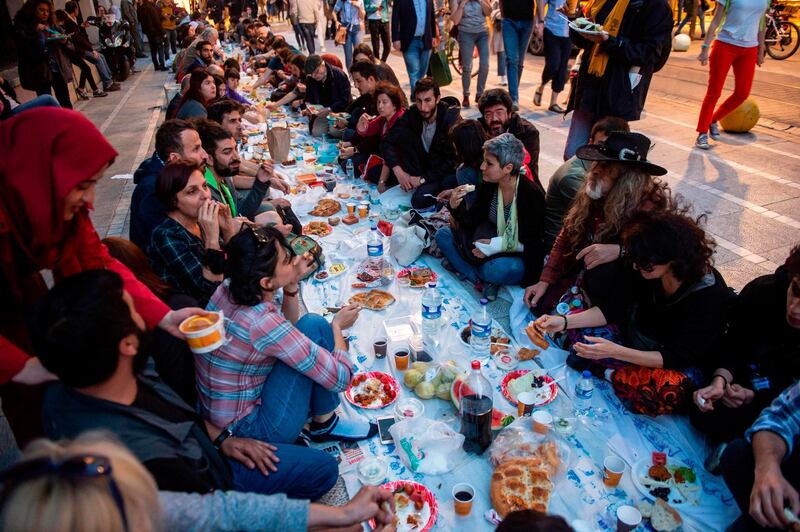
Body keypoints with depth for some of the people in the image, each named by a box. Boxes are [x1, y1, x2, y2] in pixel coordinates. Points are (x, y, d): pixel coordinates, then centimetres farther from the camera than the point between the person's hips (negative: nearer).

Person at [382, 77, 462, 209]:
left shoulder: (452, 117, -22)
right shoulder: (412, 114, -10)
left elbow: (453, 160, -22)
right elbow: (387, 142, -12)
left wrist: (423, 179, -23)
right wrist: (399, 172, -25)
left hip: (446, 172, -5)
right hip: (424, 164, 5)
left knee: (420, 199, -32)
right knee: (402, 134, -18)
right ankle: (413, 183, -9)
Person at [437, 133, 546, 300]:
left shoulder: (532, 194, -22)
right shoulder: (487, 185, -6)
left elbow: (534, 243, -16)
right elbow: (473, 221, -1)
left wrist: (500, 245, -25)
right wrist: (455, 206, -20)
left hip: (520, 257, -6)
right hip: (490, 246, 6)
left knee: (497, 269, -39)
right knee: (443, 235, -6)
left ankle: (462, 267, -5)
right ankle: (482, 282, -18)